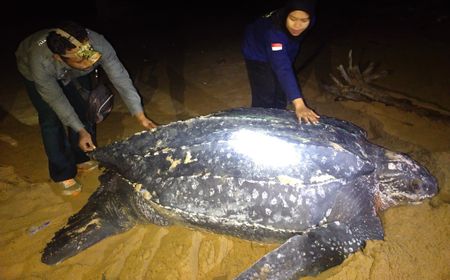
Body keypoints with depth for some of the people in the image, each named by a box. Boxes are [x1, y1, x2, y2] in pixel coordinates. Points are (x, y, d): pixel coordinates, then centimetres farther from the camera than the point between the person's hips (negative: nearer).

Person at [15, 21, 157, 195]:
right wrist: (80, 130, -27)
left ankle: (83, 159, 24)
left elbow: (121, 79, -33)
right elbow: (56, 100, -29)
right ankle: (63, 174, 9)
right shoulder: (40, 62, -44)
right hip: (33, 72, -3)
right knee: (51, 120, -8)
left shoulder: (97, 44, -41)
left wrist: (141, 116, -34)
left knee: (84, 110, 0)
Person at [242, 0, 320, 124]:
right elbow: (282, 67, -53)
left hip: (281, 52, 6)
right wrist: (299, 104, -60)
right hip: (257, 53, -6)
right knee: (264, 98, -13)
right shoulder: (273, 30, -44)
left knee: (281, 95, 7)